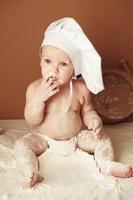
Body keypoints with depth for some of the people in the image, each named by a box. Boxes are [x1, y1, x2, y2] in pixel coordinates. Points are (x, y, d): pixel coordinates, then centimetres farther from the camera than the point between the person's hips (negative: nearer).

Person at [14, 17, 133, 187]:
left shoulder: (81, 88, -12)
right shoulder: (35, 88, -16)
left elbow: (87, 111, 4)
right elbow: (32, 121, -18)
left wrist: (94, 120, -19)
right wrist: (39, 98, -33)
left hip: (77, 136, 2)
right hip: (44, 138, -1)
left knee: (102, 140, -10)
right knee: (22, 145, -22)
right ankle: (30, 173, -26)